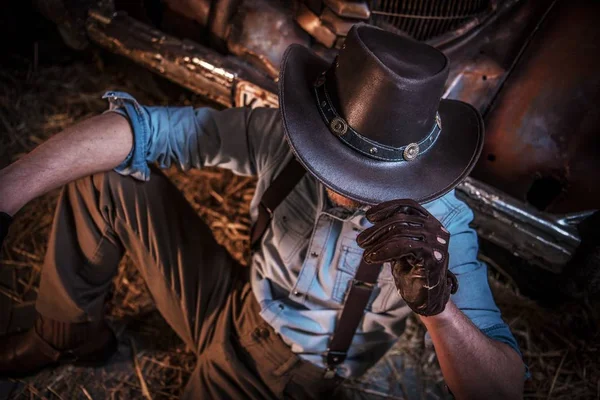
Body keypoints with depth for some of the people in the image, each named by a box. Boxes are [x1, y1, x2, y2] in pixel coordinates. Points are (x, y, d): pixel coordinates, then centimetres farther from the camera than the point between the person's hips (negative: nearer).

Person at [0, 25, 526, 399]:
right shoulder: (286, 136, -20)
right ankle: (70, 336, 15)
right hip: (234, 307, 3)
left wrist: (437, 305, -51)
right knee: (105, 179, -7)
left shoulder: (441, 228, -27)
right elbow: (144, 127, -19)